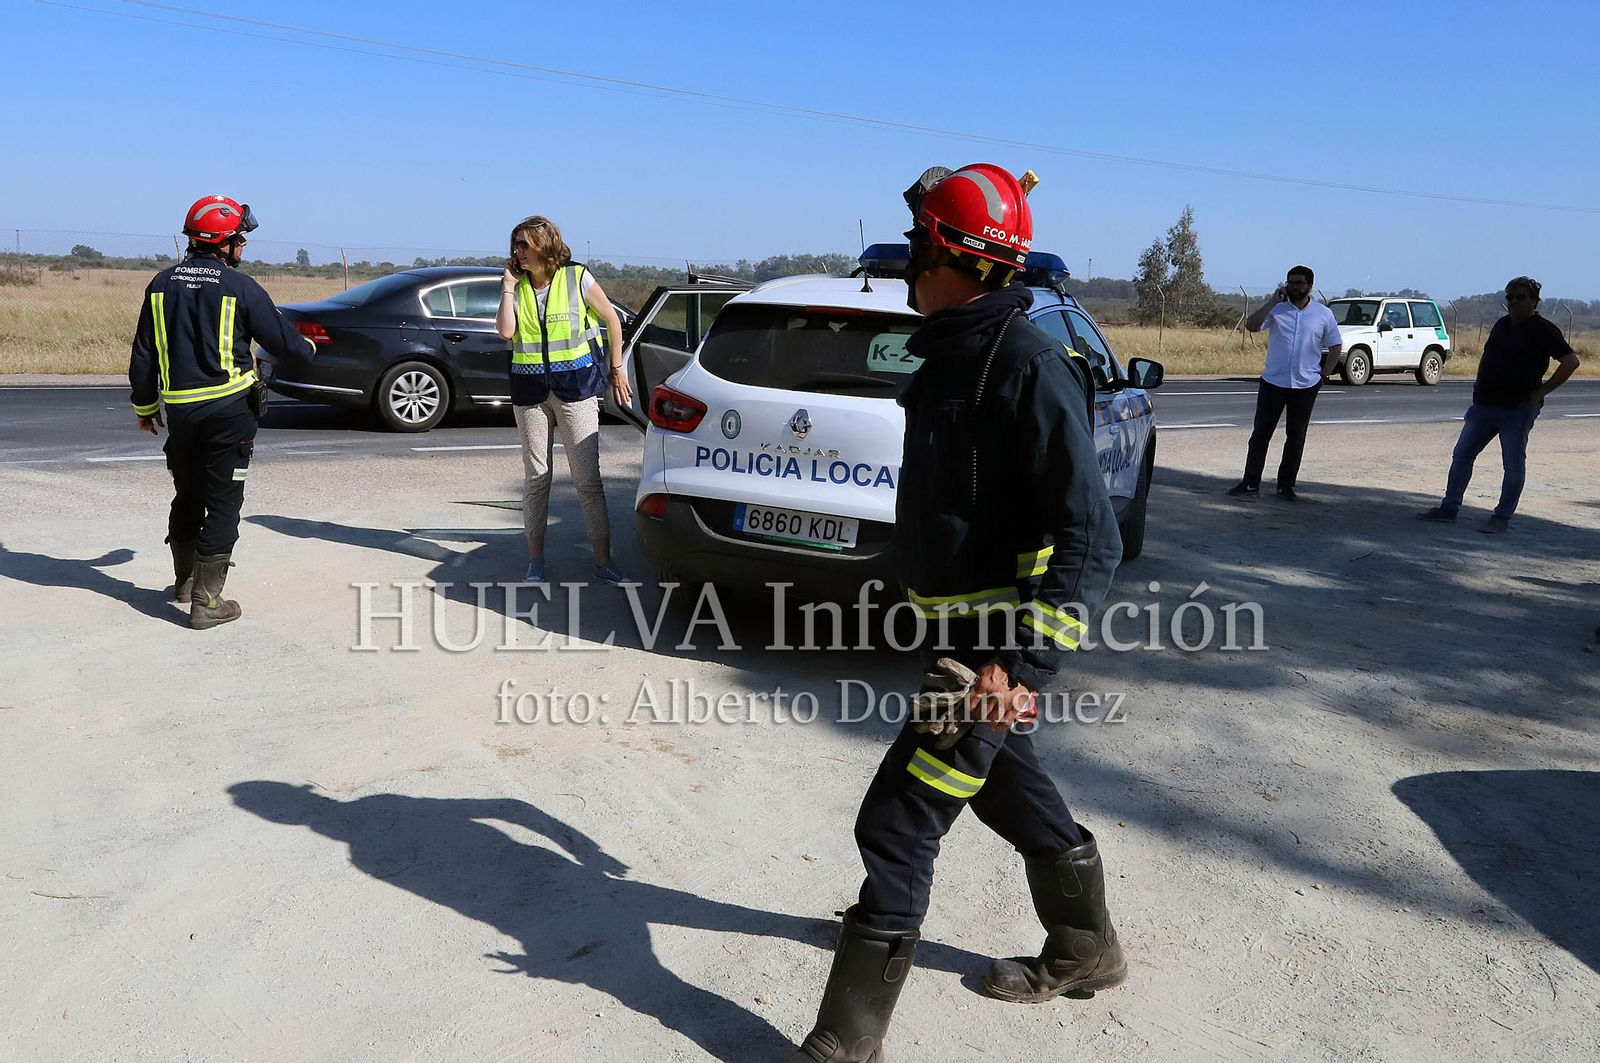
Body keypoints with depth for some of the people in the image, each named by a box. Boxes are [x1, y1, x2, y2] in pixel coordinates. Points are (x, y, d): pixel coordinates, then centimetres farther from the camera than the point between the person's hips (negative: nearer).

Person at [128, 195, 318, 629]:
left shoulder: (163, 284, 5)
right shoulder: (240, 287, -10)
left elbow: (143, 354, 9)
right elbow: (282, 339, -2)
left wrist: (144, 406, 20)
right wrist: (308, 348, 21)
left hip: (180, 409, 5)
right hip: (229, 409, -5)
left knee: (187, 497, 21)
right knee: (222, 504, 0)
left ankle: (184, 580, 37)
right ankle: (206, 601, -1)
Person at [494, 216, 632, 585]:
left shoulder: (577, 278, -3)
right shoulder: (518, 285, 6)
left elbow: (611, 318, 6)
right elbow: (505, 330, -8)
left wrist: (616, 368, 9)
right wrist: (508, 286, -6)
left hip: (575, 386, -3)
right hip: (530, 388, 3)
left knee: (587, 476, -5)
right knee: (535, 476, 7)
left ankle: (603, 561, 1)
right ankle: (535, 562, 16)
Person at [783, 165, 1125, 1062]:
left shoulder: (1028, 365, -21)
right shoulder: (956, 353, 9)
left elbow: (1091, 541, -25)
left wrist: (1022, 666, -32)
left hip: (997, 642, -10)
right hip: (964, 628, 10)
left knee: (897, 829, -5)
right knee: (1011, 792, 24)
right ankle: (1086, 951, 46)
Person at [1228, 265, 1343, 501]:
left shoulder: (1324, 314, 3)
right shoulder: (1276, 309, 1)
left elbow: (1336, 346, 10)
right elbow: (1251, 325, -15)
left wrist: (1324, 374, 2)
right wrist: (1273, 301, -15)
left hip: (1306, 386, 1)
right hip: (1273, 382, 0)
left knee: (1296, 437, 7)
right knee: (1261, 433, 0)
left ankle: (1286, 486, 17)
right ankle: (1251, 484, 5)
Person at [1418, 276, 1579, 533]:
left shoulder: (1543, 330, -8)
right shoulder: (1502, 325, 12)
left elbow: (1571, 361, -14)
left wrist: (1540, 392, -15)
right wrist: (1480, 388, 13)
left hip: (1517, 409, -7)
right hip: (1483, 405, 7)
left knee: (1514, 466, 1)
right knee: (1461, 455, 7)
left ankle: (1502, 518, 7)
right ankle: (1449, 507, 15)